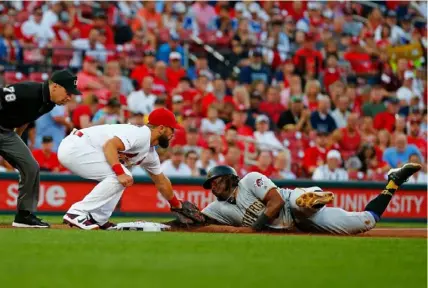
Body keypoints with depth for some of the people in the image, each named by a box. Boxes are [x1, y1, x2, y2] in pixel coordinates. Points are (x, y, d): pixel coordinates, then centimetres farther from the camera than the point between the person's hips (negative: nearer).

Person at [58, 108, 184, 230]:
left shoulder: (150, 154, 17)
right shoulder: (141, 134, -14)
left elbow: (161, 181, 31)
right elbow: (110, 145, -27)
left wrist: (177, 205, 39)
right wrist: (120, 173, -35)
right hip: (74, 147, -10)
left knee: (123, 178, 14)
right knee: (118, 177, -18)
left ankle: (98, 218, 8)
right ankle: (77, 213, -17)